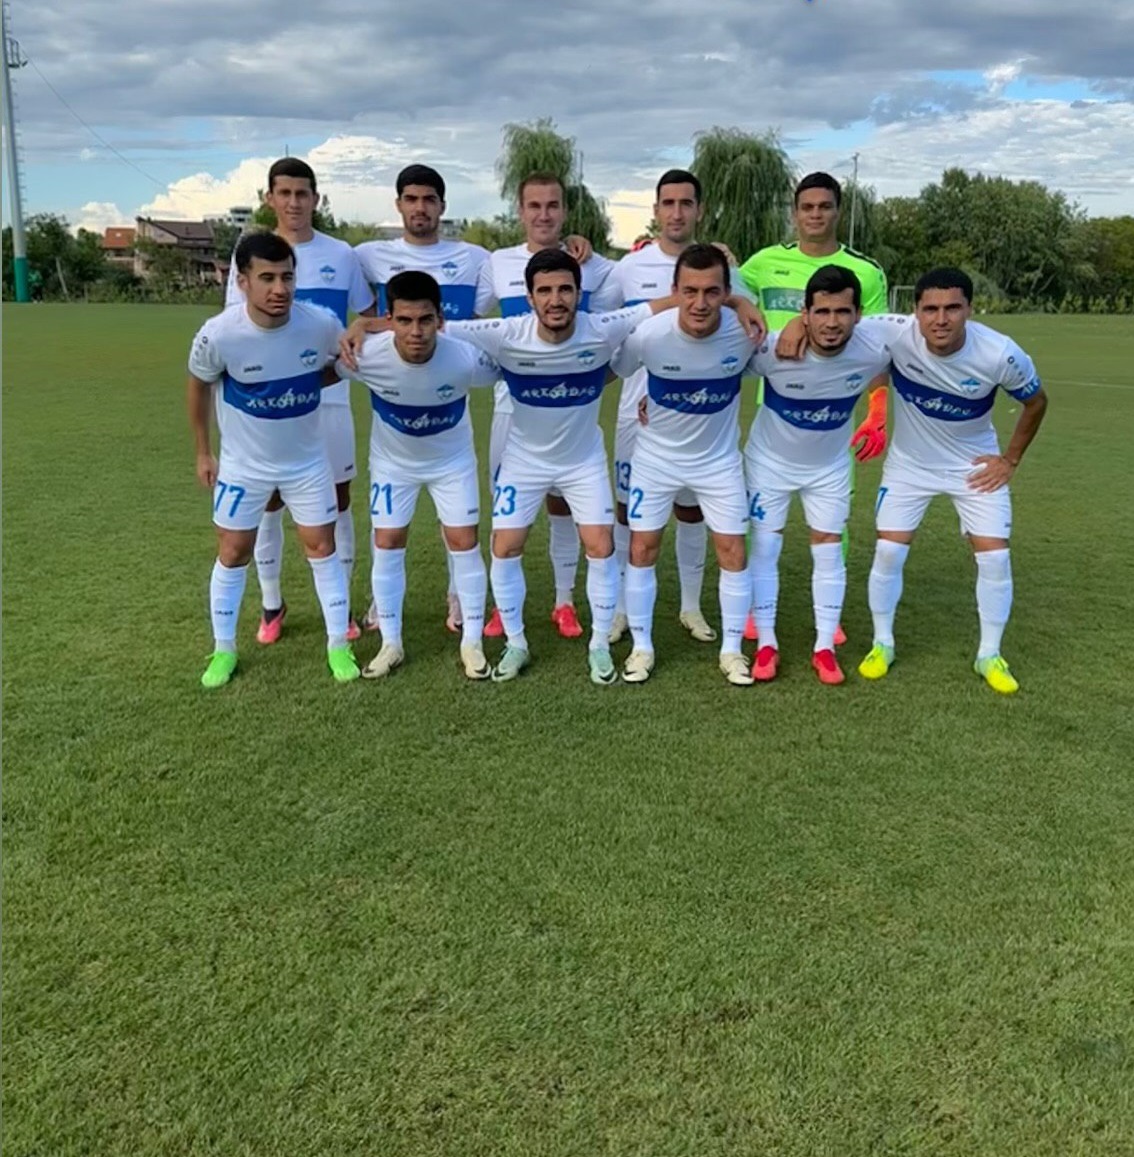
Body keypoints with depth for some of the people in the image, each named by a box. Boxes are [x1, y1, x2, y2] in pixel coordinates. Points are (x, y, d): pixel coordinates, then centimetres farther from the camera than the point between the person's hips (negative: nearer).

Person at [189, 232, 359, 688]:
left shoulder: (321, 324, -23)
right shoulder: (218, 334, -26)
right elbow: (199, 385, -5)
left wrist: (308, 383, -10)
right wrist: (203, 452, 2)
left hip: (307, 461, 1)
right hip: (243, 463, -1)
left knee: (322, 547, 6)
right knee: (233, 554, 8)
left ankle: (338, 644, 21)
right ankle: (223, 649, 26)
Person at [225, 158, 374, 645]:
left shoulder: (341, 254, 2)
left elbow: (369, 315, 11)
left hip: (329, 397, 1)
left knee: (337, 498, 5)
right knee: (269, 500, 8)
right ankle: (271, 603, 23)